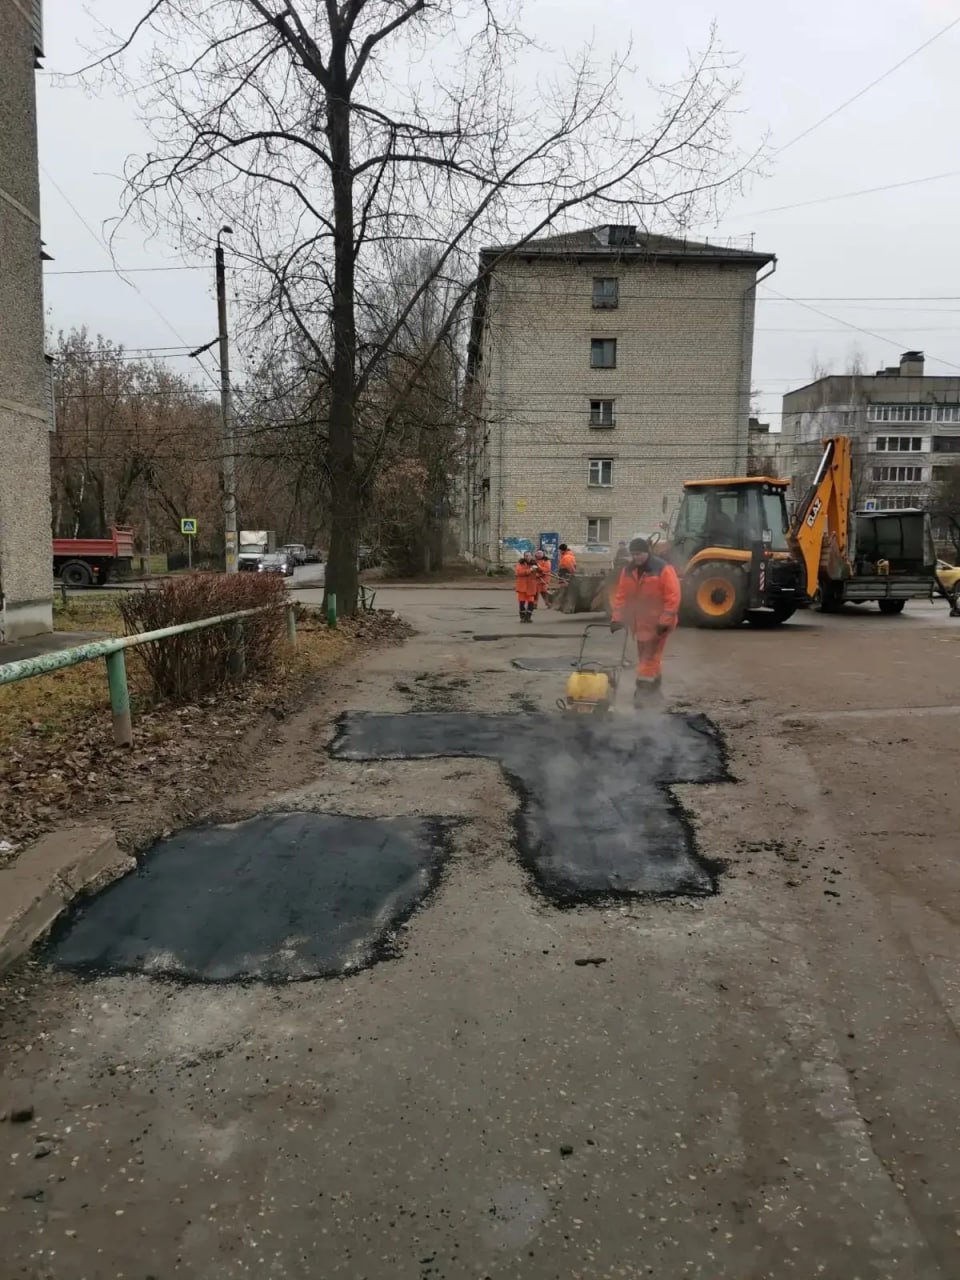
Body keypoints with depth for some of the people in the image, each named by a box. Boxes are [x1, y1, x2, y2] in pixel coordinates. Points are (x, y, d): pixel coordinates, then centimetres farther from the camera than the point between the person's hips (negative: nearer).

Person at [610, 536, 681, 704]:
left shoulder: (663, 569, -15)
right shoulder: (628, 571, 4)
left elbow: (673, 597, -17)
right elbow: (621, 595, 6)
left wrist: (665, 621, -20)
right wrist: (618, 618, 0)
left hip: (657, 623, -6)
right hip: (639, 622, 6)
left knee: (650, 656, -8)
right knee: (647, 655, 15)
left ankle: (642, 689, -7)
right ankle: (654, 687, 29)